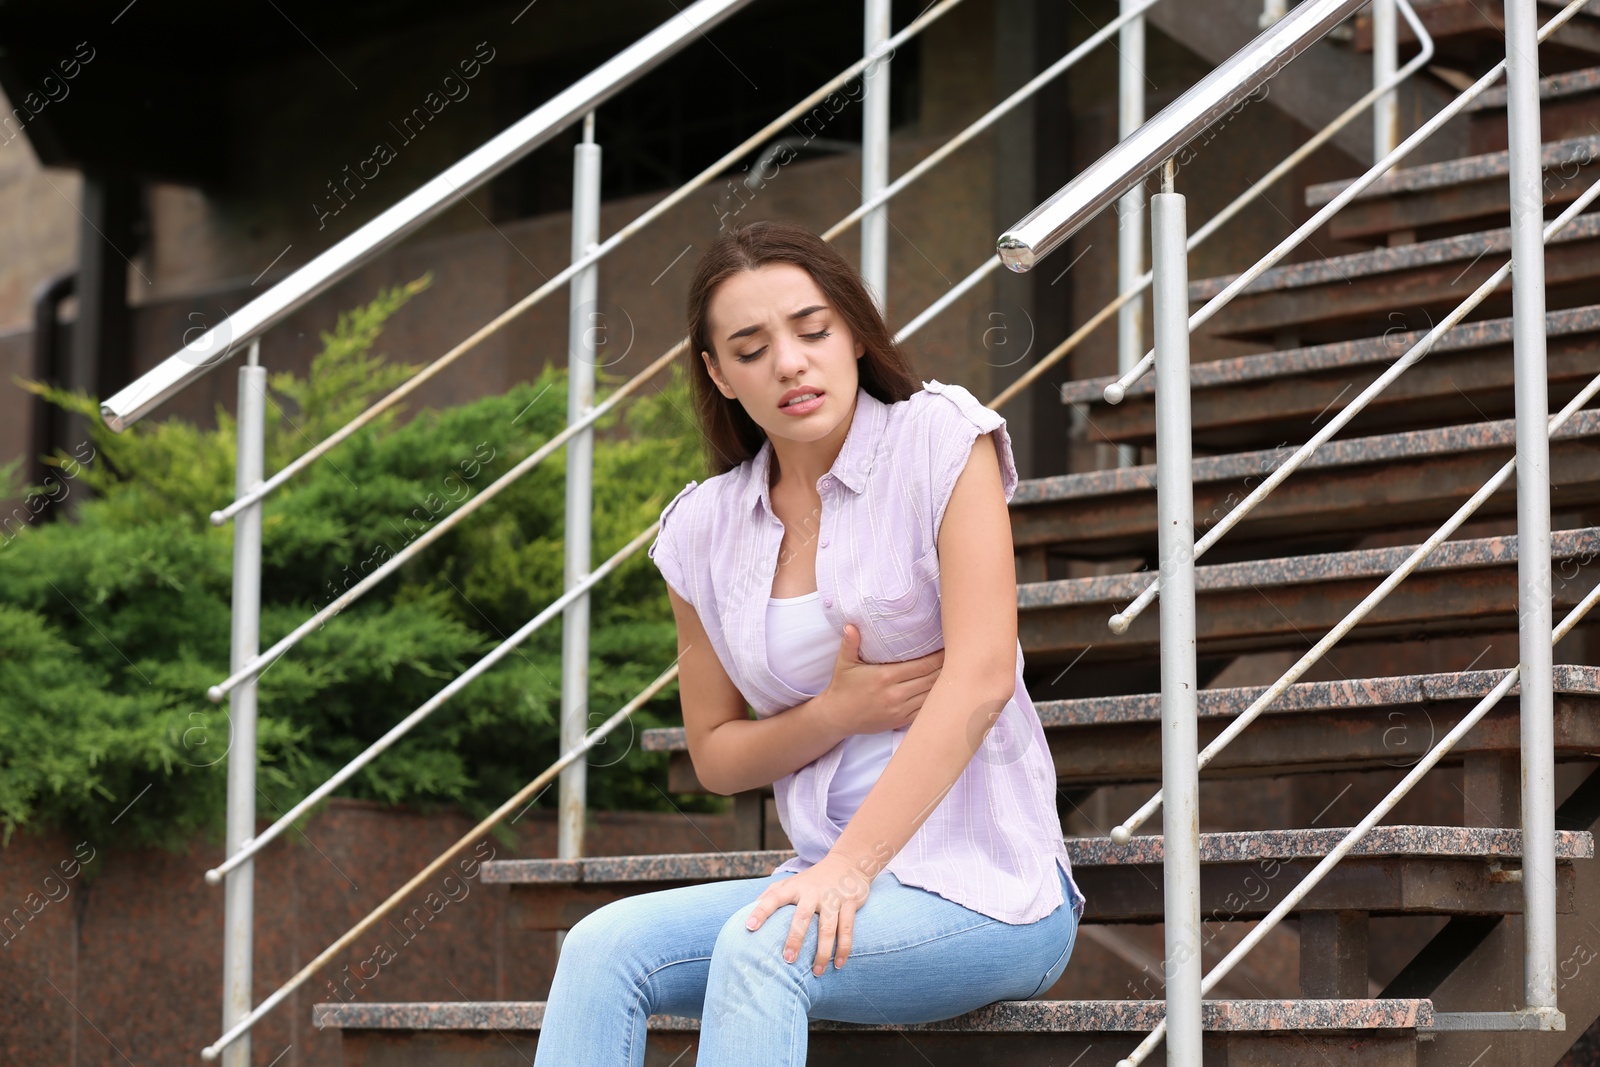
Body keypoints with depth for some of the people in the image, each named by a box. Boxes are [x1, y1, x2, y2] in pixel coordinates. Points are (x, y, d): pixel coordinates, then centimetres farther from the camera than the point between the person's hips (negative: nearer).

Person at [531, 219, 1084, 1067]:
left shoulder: (940, 440, -4)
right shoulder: (704, 529, 9)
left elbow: (981, 677, -15)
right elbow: (715, 755, 16)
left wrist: (850, 866, -24)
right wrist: (841, 710, -6)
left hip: (986, 890, -5)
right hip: (837, 881, 5)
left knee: (759, 948, -33)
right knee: (602, 948, -22)